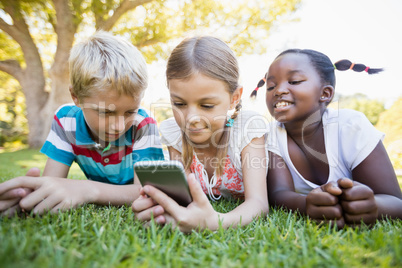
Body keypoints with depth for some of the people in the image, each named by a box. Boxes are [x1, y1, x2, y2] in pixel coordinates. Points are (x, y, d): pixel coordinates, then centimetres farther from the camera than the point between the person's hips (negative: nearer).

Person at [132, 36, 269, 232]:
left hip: (244, 214, -1)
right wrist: (158, 207, -45)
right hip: (203, 209, 2)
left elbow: (258, 202, -35)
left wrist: (215, 222, -56)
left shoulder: (249, 127, -27)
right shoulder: (173, 132, -18)